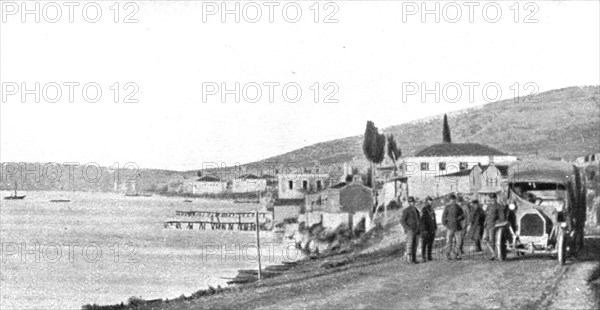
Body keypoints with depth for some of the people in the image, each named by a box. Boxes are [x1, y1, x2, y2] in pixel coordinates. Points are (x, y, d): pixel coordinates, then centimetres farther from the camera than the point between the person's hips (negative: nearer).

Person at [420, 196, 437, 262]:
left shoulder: (431, 209, 14)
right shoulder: (424, 209, -10)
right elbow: (422, 220, -14)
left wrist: (435, 227, 14)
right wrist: (424, 229, -19)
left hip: (432, 229, 7)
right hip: (426, 230, -7)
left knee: (430, 244, 10)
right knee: (424, 243, -3)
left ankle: (429, 256, 16)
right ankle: (423, 257, 1)